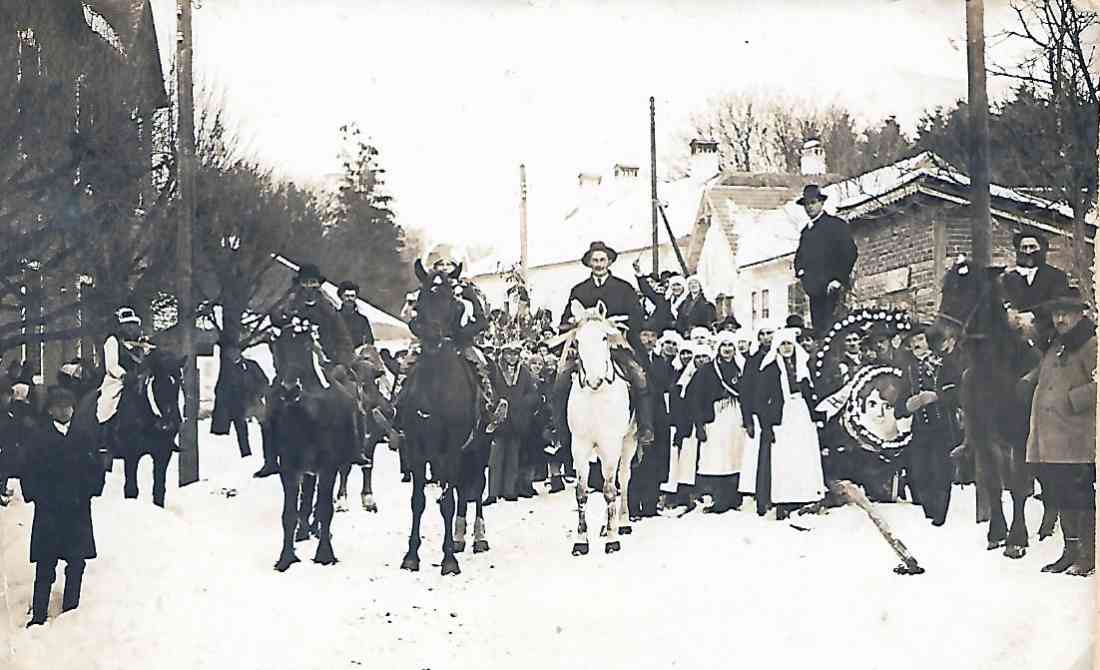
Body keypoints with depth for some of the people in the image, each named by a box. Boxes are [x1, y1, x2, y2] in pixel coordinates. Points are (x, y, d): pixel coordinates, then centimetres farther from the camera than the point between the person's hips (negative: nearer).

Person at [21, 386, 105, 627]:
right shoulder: (40, 436, 1)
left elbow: (96, 467, 9)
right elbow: (31, 471, 0)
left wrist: (92, 489, -4)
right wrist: (34, 495, -9)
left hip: (79, 510, 2)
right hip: (49, 510, -2)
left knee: (76, 565, 6)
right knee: (45, 567, 0)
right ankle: (38, 616, 6)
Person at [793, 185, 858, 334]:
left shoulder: (836, 225, -2)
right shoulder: (806, 230, 20)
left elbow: (850, 252, -8)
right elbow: (800, 256, 28)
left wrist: (838, 279, -14)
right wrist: (800, 271, 7)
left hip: (831, 288, -6)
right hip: (814, 288, 6)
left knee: (829, 328, -11)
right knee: (818, 328, 4)